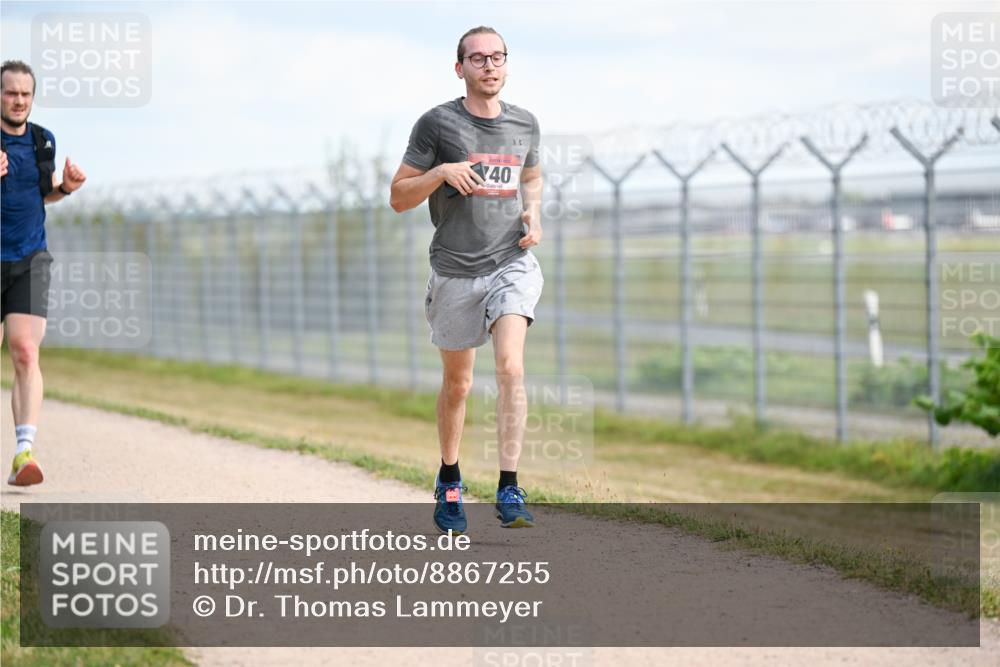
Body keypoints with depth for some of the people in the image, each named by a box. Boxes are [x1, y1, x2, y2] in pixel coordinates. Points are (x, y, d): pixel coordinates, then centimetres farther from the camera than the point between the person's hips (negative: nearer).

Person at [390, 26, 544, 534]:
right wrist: (440, 172, -19)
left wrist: (533, 214, 6)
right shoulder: (437, 123, -4)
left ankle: (509, 493, -18)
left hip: (511, 263, 1)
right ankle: (449, 482, 33)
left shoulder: (525, 124, 7)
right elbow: (399, 198, -1)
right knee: (458, 383, 10)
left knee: (510, 368, -19)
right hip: (454, 269, -1)